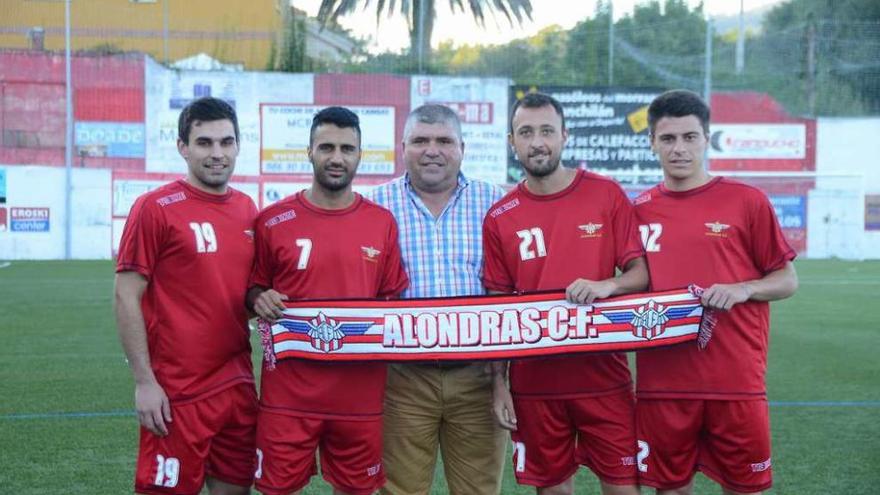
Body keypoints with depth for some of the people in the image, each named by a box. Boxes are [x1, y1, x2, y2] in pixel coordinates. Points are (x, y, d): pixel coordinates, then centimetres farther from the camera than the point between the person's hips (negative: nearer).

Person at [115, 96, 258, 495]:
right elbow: (126, 298, -9)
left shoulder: (247, 209, 9)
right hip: (178, 392, -6)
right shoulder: (155, 208, -8)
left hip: (239, 386, 6)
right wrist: (144, 382, -13)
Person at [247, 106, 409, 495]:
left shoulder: (382, 223, 5)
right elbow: (253, 288, 10)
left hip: (361, 392, 2)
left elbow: (394, 300, 12)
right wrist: (260, 300, -11)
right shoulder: (273, 222, 0)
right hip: (288, 392, -1)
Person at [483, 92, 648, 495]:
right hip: (533, 381, 1)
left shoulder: (607, 195, -1)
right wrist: (499, 384, 0)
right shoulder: (499, 218, 2)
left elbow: (642, 273, 0)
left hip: (603, 375, -1)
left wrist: (608, 285, -22)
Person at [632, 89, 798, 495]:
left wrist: (741, 289, -15)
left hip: (737, 382, -2)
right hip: (661, 383, 2)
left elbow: (787, 281, 3)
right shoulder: (639, 211, 7)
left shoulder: (747, 201, 0)